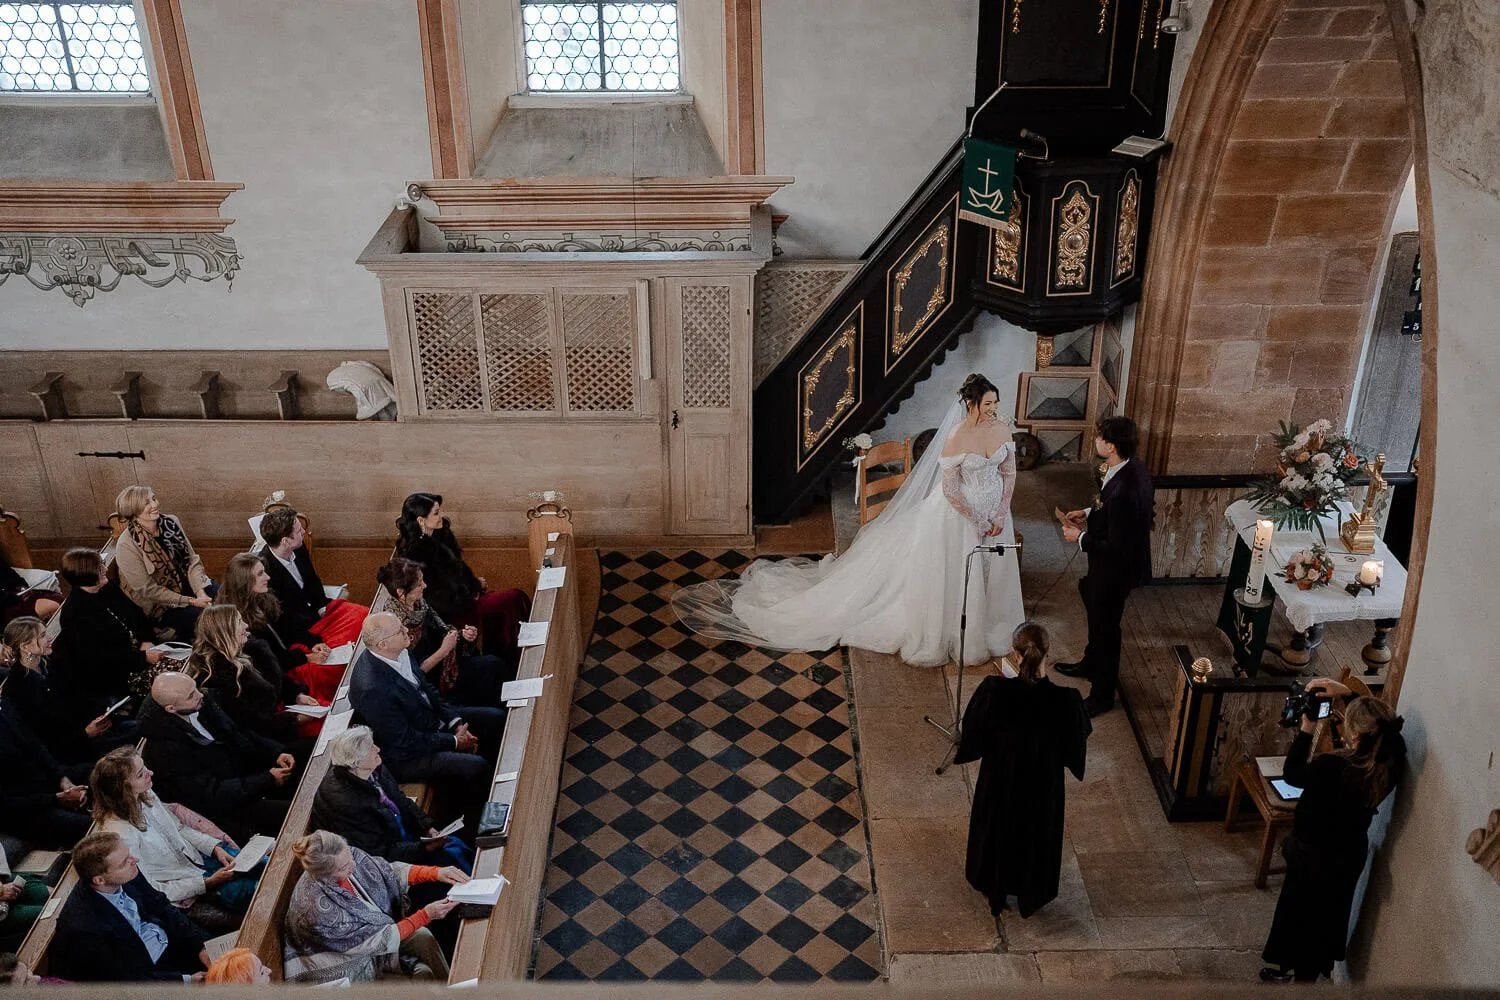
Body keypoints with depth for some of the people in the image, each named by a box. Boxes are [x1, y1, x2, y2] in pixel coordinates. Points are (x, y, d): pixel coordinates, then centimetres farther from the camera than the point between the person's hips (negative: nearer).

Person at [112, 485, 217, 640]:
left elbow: (192, 560, 0)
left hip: (189, 584, 6)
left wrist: (200, 592, -16)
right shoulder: (126, 546, -20)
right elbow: (148, 590, -17)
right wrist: (191, 602, -20)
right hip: (162, 606, -6)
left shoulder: (171, 522, -3)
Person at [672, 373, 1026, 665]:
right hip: (958, 514, -6)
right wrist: (976, 521, -16)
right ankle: (934, 638, 23)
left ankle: (983, 631, 37)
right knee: (948, 577, 5)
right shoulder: (957, 437, -23)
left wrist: (1001, 516, -4)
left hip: (994, 514, 6)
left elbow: (1009, 474, 4)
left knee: (992, 572, 17)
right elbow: (950, 489, -19)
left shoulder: (1002, 429, -5)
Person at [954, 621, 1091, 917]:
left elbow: (972, 735, -12)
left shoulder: (993, 690, -30)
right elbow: (1075, 747, -13)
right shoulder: (1066, 701, -30)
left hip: (999, 781, 0)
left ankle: (995, 891, 51)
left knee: (996, 831, 28)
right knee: (1037, 836, 28)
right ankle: (1031, 895, 51)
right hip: (1043, 785, 0)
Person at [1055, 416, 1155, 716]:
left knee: (1104, 627, 10)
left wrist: (1080, 538, -19)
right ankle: (1090, 665, 53)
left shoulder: (1123, 490, -37)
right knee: (1096, 617, 29)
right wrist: (1089, 512, 4)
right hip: (1112, 566, 9)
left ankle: (1102, 694, 30)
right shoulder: (1133, 469, -7)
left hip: (1115, 570, -9)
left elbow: (1116, 546, -30)